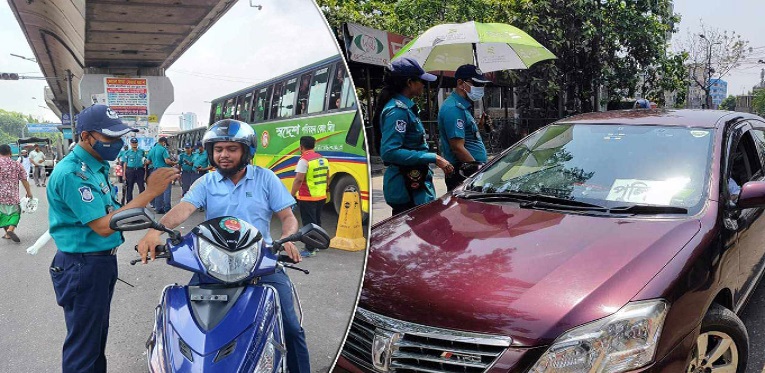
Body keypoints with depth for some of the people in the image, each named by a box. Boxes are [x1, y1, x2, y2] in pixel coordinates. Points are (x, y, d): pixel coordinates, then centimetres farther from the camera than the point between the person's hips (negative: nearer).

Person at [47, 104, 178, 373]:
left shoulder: (97, 166, 8)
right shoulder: (71, 173, -23)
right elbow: (103, 226, -26)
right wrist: (149, 193, -27)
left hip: (103, 260, 10)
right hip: (83, 267, -10)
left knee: (98, 334, 22)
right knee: (83, 346, 3)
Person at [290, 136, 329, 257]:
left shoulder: (304, 160, -16)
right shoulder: (323, 159, 8)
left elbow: (298, 180, -21)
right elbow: (327, 177, 15)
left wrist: (292, 195, -15)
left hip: (307, 198, -8)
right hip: (321, 197, 8)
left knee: (308, 223, -2)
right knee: (317, 222, 18)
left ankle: (310, 250, 1)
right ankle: (316, 245, 29)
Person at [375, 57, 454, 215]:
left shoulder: (406, 107, 15)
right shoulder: (397, 110, -16)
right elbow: (389, 152, -25)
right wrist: (433, 158, -23)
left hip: (416, 184, 10)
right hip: (406, 189, -10)